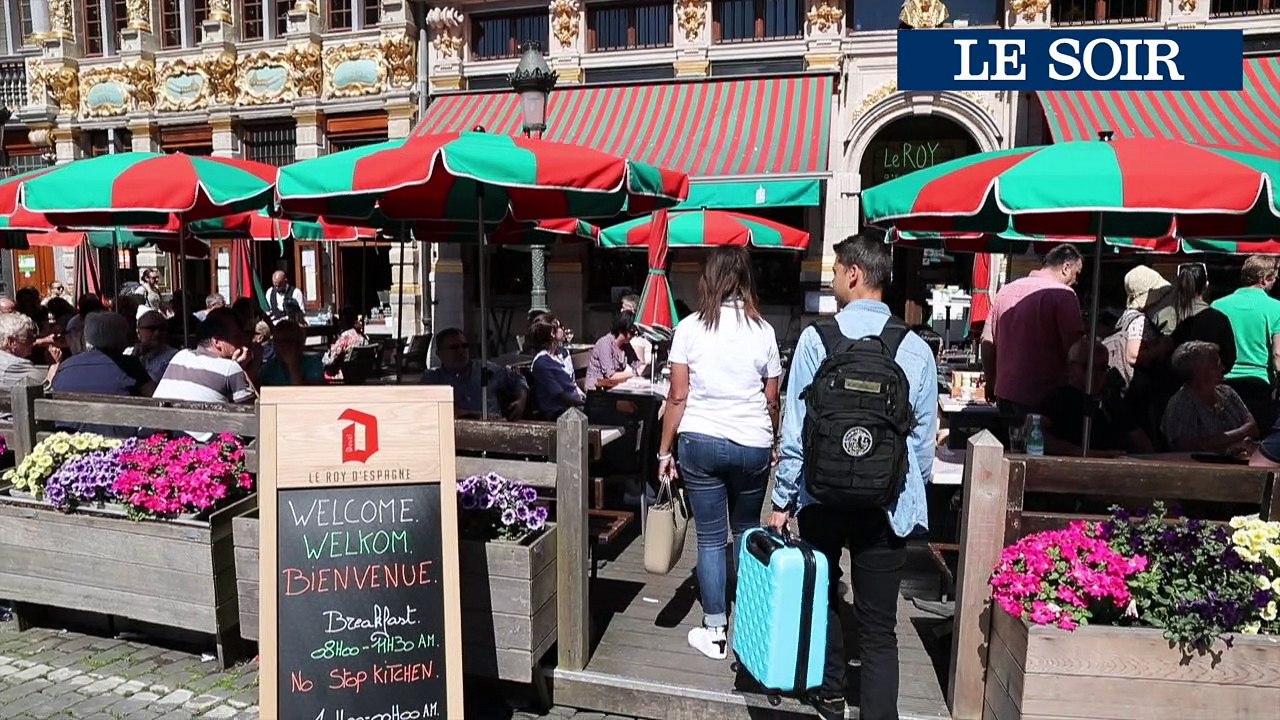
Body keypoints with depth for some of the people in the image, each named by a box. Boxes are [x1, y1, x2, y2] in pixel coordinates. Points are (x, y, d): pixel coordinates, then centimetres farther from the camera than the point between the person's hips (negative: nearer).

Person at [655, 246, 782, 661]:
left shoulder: (689, 328, -4)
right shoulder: (763, 331, -1)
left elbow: (677, 398, -5)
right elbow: (772, 400, 4)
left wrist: (665, 450, 3)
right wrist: (774, 444, 19)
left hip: (700, 441, -1)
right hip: (753, 445, 2)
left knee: (711, 538, 6)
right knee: (746, 532, 19)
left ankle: (715, 632, 14)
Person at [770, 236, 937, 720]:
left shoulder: (816, 339, -9)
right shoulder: (916, 349, -4)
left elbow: (795, 428, -9)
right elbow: (924, 439, 2)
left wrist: (782, 500, -1)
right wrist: (914, 495, 16)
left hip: (822, 497, 0)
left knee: (821, 595, 24)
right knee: (879, 627, 7)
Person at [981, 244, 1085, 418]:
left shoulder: (1005, 290, 10)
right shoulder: (1063, 294, -9)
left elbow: (987, 343, 13)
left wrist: (992, 384, 23)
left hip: (1005, 391, 6)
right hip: (1044, 397, -6)